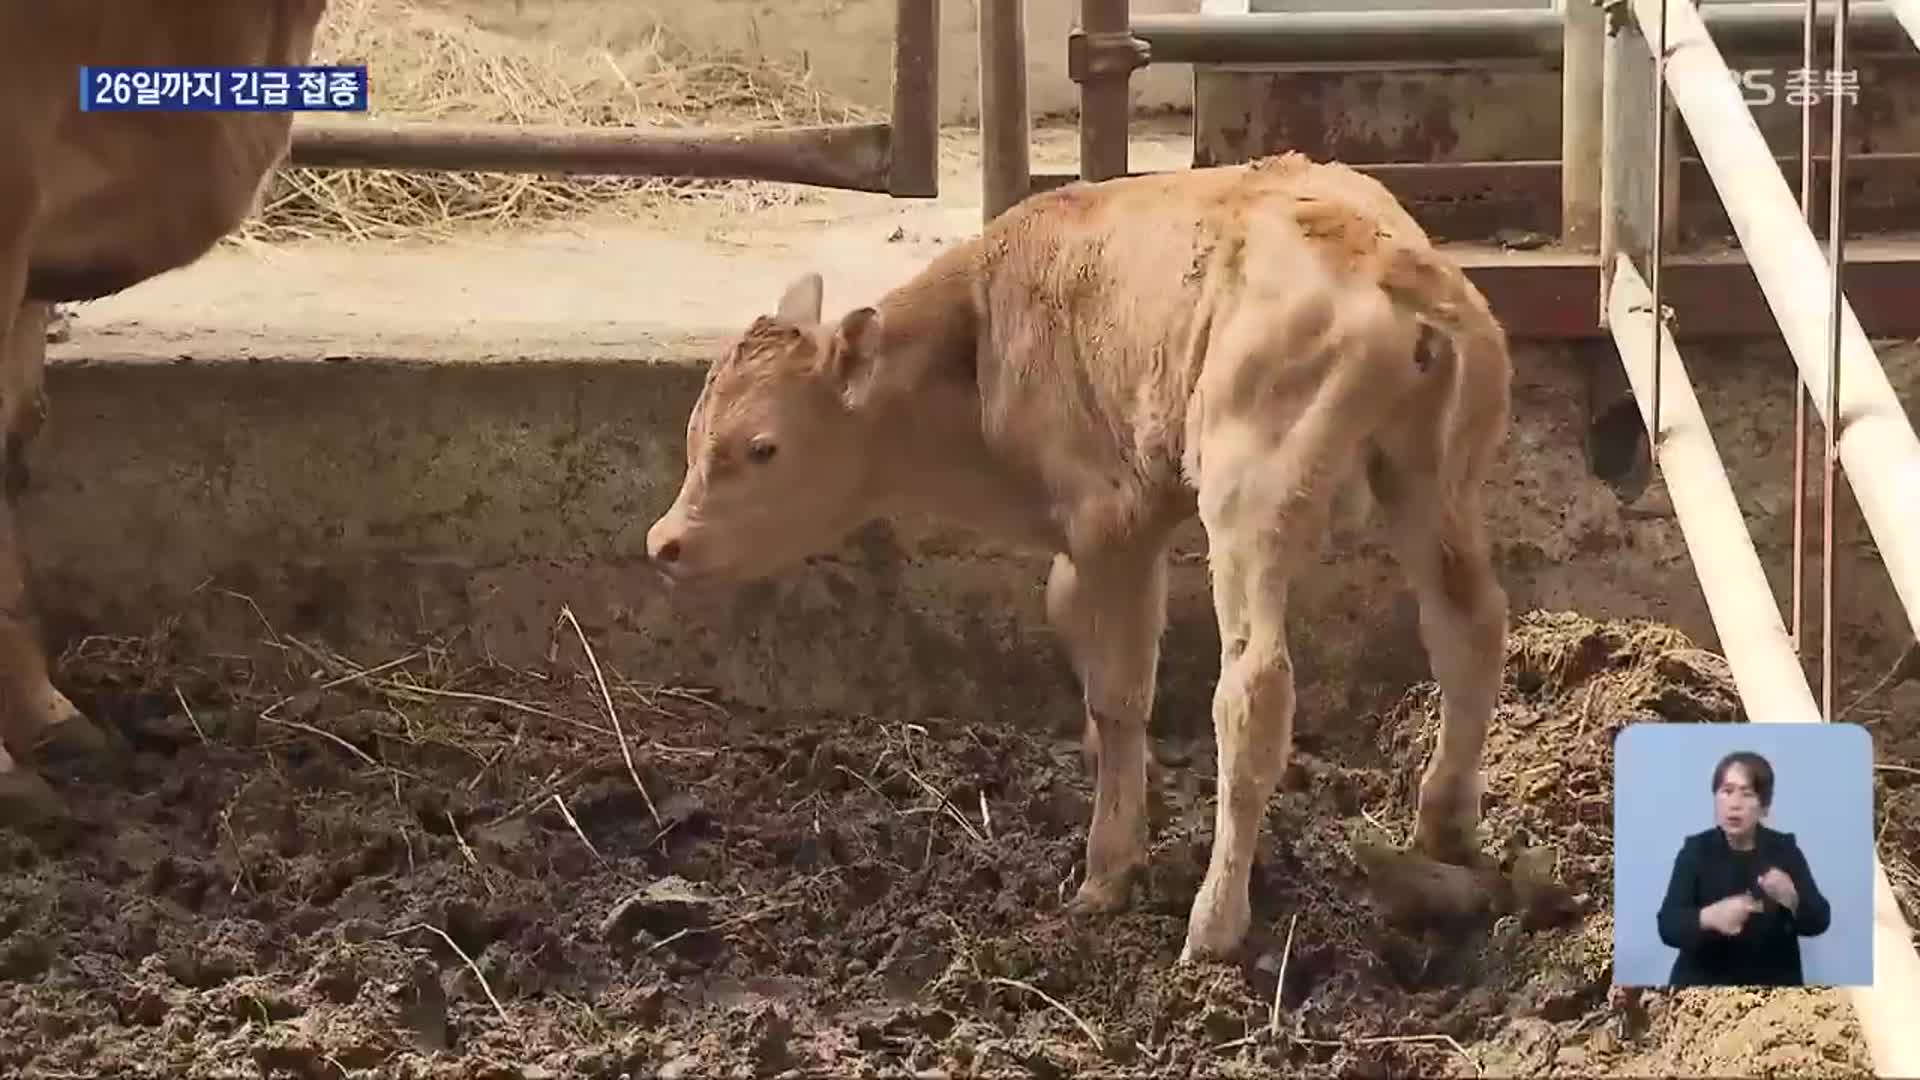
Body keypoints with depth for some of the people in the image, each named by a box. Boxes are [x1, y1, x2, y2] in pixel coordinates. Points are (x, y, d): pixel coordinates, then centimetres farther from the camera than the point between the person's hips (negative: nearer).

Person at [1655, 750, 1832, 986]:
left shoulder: (1784, 850, 1)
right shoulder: (1696, 851, -3)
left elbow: (1818, 921, -7)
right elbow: (1668, 924, -13)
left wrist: (1791, 899, -30)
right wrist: (1708, 918, -35)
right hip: (1705, 986, -1)